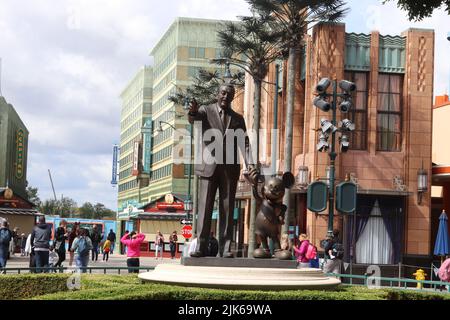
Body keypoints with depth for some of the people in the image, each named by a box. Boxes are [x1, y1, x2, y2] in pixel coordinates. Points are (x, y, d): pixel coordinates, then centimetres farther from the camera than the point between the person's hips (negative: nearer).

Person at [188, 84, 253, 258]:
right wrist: (193, 112, -41)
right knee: (205, 207, -5)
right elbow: (193, 119, -16)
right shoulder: (205, 111, 6)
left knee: (227, 208, 1)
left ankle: (225, 248, 3)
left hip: (230, 169, 2)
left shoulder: (238, 119, 14)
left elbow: (244, 143, 6)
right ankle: (201, 246, -4)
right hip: (208, 166, -2)